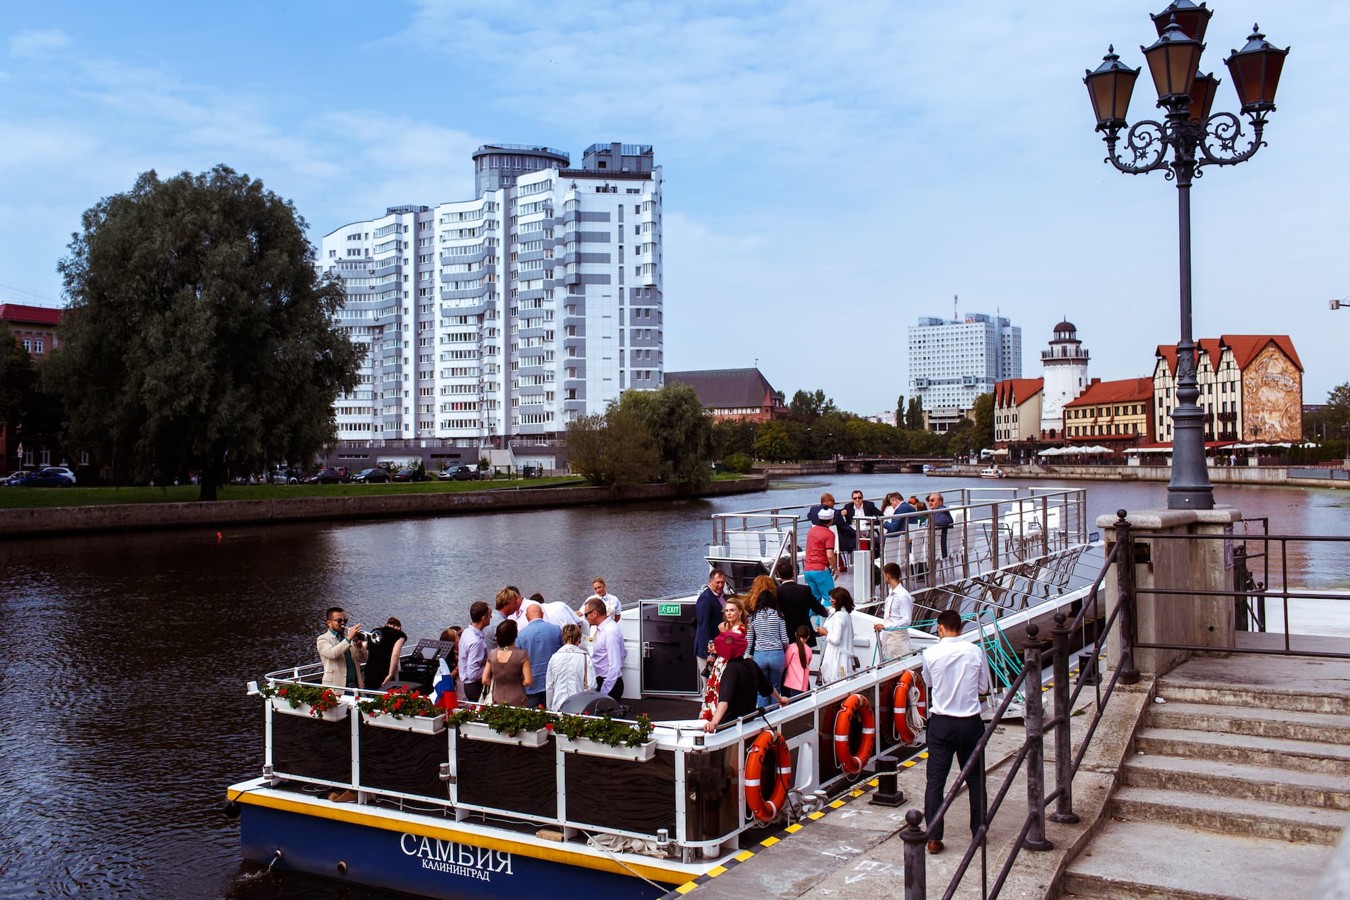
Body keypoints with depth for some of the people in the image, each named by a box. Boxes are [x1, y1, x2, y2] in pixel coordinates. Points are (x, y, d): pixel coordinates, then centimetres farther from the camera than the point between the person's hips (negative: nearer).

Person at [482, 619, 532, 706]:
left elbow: (485, 680, 2)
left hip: (497, 702, 4)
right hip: (517, 702, -4)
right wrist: (517, 684, 5)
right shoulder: (522, 655, -12)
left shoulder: (492, 654, -1)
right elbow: (528, 681, -14)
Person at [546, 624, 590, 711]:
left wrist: (549, 708, 18)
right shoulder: (585, 658, -5)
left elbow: (549, 686, 7)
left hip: (557, 706, 2)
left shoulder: (554, 658, 2)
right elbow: (591, 685, -6)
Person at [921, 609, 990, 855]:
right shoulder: (975, 651, -7)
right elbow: (984, 688, 3)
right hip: (970, 722, 1)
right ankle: (978, 832, 26)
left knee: (935, 780, 3)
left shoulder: (930, 654, -9)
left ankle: (933, 838, 2)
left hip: (940, 723, -1)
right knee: (975, 779, 15)